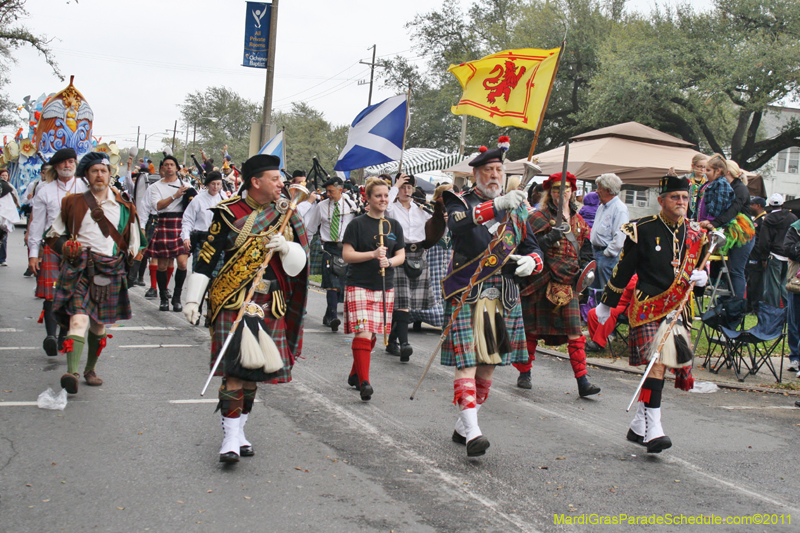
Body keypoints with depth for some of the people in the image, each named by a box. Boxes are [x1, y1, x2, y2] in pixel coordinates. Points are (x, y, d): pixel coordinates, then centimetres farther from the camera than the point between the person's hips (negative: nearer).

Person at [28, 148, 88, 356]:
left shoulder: (85, 188, 7)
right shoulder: (45, 191, 9)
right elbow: (37, 223, 10)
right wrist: (33, 253, 5)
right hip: (52, 246, 0)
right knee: (51, 294, -12)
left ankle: (65, 336, 14)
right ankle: (51, 335, -19)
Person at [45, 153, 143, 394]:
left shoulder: (124, 207, 11)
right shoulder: (73, 203, 10)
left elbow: (134, 243, 19)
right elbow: (53, 233, 16)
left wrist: (124, 260, 5)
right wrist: (66, 246, -2)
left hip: (109, 270, 2)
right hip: (78, 267, -2)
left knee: (99, 324, 11)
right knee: (78, 319, -21)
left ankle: (90, 369, 30)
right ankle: (72, 373, -34)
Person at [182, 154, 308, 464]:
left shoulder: (285, 214, 7)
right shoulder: (229, 213, -4)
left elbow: (299, 261, 5)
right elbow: (207, 258, -2)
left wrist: (286, 246, -17)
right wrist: (193, 299, -4)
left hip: (272, 303, 4)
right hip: (234, 300, -4)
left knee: (257, 368, 9)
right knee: (236, 366, -12)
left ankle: (239, 429, 24)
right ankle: (231, 436, -6)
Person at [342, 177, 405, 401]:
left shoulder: (394, 225, 10)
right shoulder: (357, 224, -3)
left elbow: (401, 256, 9)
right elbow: (346, 255, -8)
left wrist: (389, 261, -13)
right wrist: (372, 254, -19)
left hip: (385, 287, 5)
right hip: (359, 285, -5)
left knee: (373, 334, 10)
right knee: (363, 332, -15)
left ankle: (355, 374, 27)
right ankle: (364, 382, -17)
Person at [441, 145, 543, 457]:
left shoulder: (515, 209, 14)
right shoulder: (460, 202, -1)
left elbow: (532, 247, 18)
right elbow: (458, 223, -26)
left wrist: (531, 261, -7)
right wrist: (496, 205, -39)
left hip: (504, 296, 5)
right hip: (466, 293, -5)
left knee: (489, 363, 9)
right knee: (467, 361, -12)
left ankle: (461, 427, 22)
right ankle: (472, 432, -15)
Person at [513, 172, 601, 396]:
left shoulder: (578, 221, 15)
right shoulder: (539, 218, -1)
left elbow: (585, 250, 25)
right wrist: (551, 237, -25)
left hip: (568, 283, 3)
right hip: (541, 282, -3)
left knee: (575, 332, -4)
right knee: (531, 328, 5)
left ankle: (582, 381, -4)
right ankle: (524, 374, 22)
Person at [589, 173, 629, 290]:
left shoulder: (619, 208, -16)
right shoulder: (602, 207, 15)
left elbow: (619, 238, -22)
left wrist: (606, 253, -18)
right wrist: (594, 250, 17)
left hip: (609, 256, -9)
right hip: (596, 252, 10)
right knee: (595, 288, 14)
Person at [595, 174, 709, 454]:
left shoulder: (697, 235, 9)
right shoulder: (642, 230, -4)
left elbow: (701, 266, 22)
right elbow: (623, 271, 2)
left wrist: (701, 277, -3)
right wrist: (606, 305, 8)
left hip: (678, 311, 5)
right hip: (647, 308, -5)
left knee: (657, 367, 8)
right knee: (657, 363, -19)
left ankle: (639, 427, 21)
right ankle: (653, 430, -18)